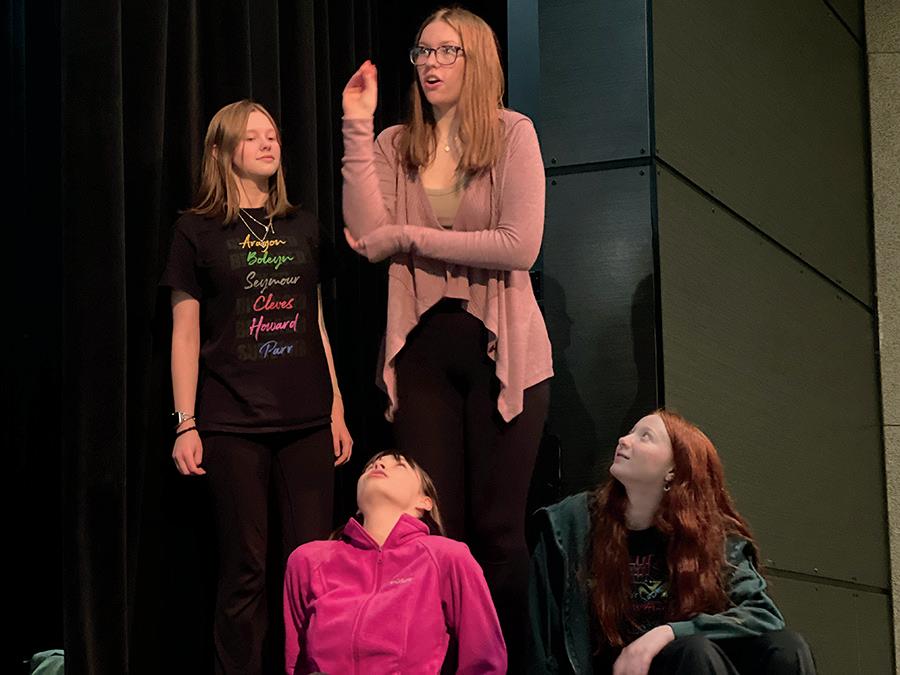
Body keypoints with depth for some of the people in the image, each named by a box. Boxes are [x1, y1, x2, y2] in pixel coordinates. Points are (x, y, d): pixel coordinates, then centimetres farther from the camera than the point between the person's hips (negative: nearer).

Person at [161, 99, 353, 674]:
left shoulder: (302, 228, 14)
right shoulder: (199, 231, 4)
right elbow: (185, 334, 2)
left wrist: (338, 410, 12)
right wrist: (186, 423, -4)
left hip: (306, 419, 3)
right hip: (233, 424, -3)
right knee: (247, 568, -2)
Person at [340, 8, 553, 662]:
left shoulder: (512, 134, -2)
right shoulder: (394, 147, 7)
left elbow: (519, 246, -14)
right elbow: (369, 238, -10)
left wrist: (411, 237, -9)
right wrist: (358, 129, -8)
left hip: (500, 348, -3)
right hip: (423, 350, 3)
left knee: (497, 528, 1)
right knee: (435, 527, 5)